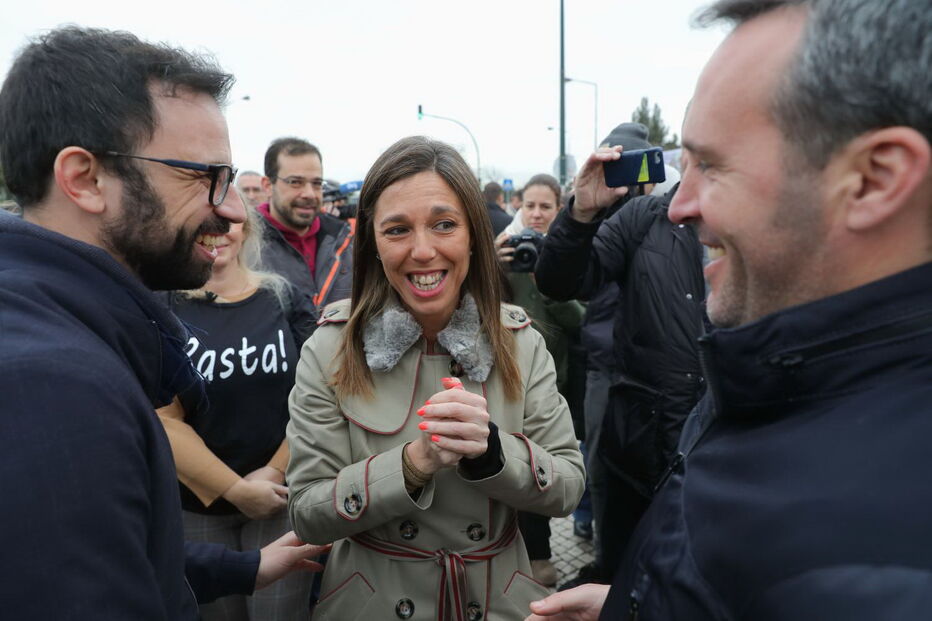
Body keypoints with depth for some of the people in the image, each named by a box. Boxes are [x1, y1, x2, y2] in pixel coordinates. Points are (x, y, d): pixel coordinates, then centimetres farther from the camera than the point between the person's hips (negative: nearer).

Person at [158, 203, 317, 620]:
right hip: (197, 502, 0)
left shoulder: (282, 296, 0)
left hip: (283, 494, 1)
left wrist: (276, 470, -10)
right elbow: (162, 420, -10)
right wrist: (236, 490, -12)